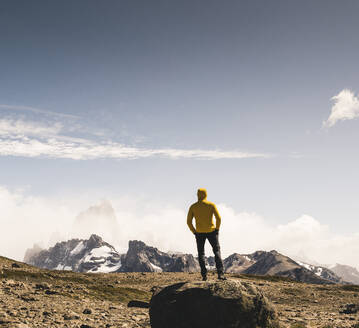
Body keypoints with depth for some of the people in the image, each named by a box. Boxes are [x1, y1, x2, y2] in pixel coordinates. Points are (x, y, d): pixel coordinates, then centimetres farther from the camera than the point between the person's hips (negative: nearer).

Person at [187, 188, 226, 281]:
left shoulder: (193, 207, 1)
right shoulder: (211, 205, -2)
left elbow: (189, 222, -3)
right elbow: (218, 218, -11)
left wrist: (194, 232, 6)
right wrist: (217, 229, -2)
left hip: (199, 233, 1)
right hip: (211, 231, -1)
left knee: (201, 254, 12)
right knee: (217, 251, 7)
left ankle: (204, 275, 3)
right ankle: (220, 273, -6)